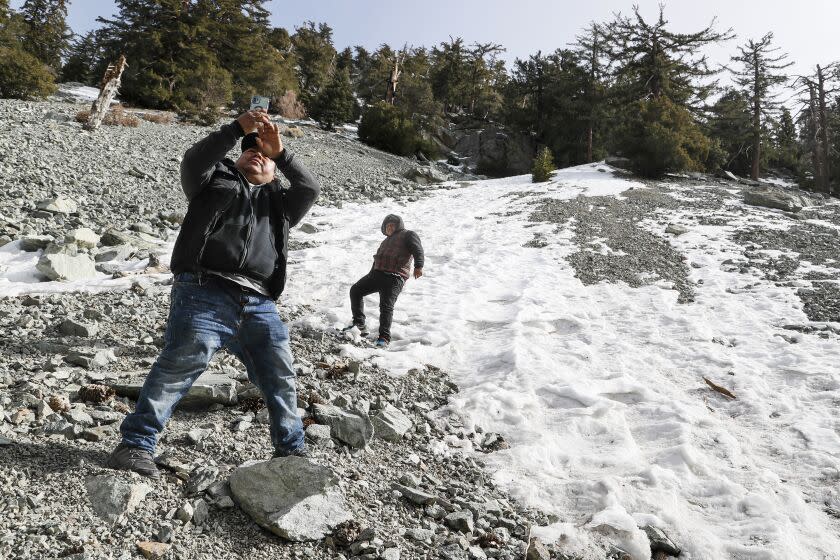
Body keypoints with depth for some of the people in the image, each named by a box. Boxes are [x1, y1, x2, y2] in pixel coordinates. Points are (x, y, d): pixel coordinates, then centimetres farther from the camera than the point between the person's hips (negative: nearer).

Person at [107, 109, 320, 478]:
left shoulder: (279, 203, 30)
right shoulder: (217, 179, 23)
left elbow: (310, 189, 12)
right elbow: (193, 161, 2)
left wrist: (280, 153, 3)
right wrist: (238, 129, -6)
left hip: (259, 305, 4)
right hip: (205, 293, -3)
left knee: (281, 376, 2)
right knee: (181, 362, -19)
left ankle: (291, 450, 14)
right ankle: (136, 444, -12)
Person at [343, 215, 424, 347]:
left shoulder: (408, 235, 7)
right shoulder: (386, 241, 33)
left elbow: (418, 250, -8)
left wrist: (418, 267, -25)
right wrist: (369, 280, 27)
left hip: (394, 278, -9)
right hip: (377, 273, 9)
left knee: (386, 306, -17)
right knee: (355, 290, 4)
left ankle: (384, 337, -15)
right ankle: (359, 324, 5)